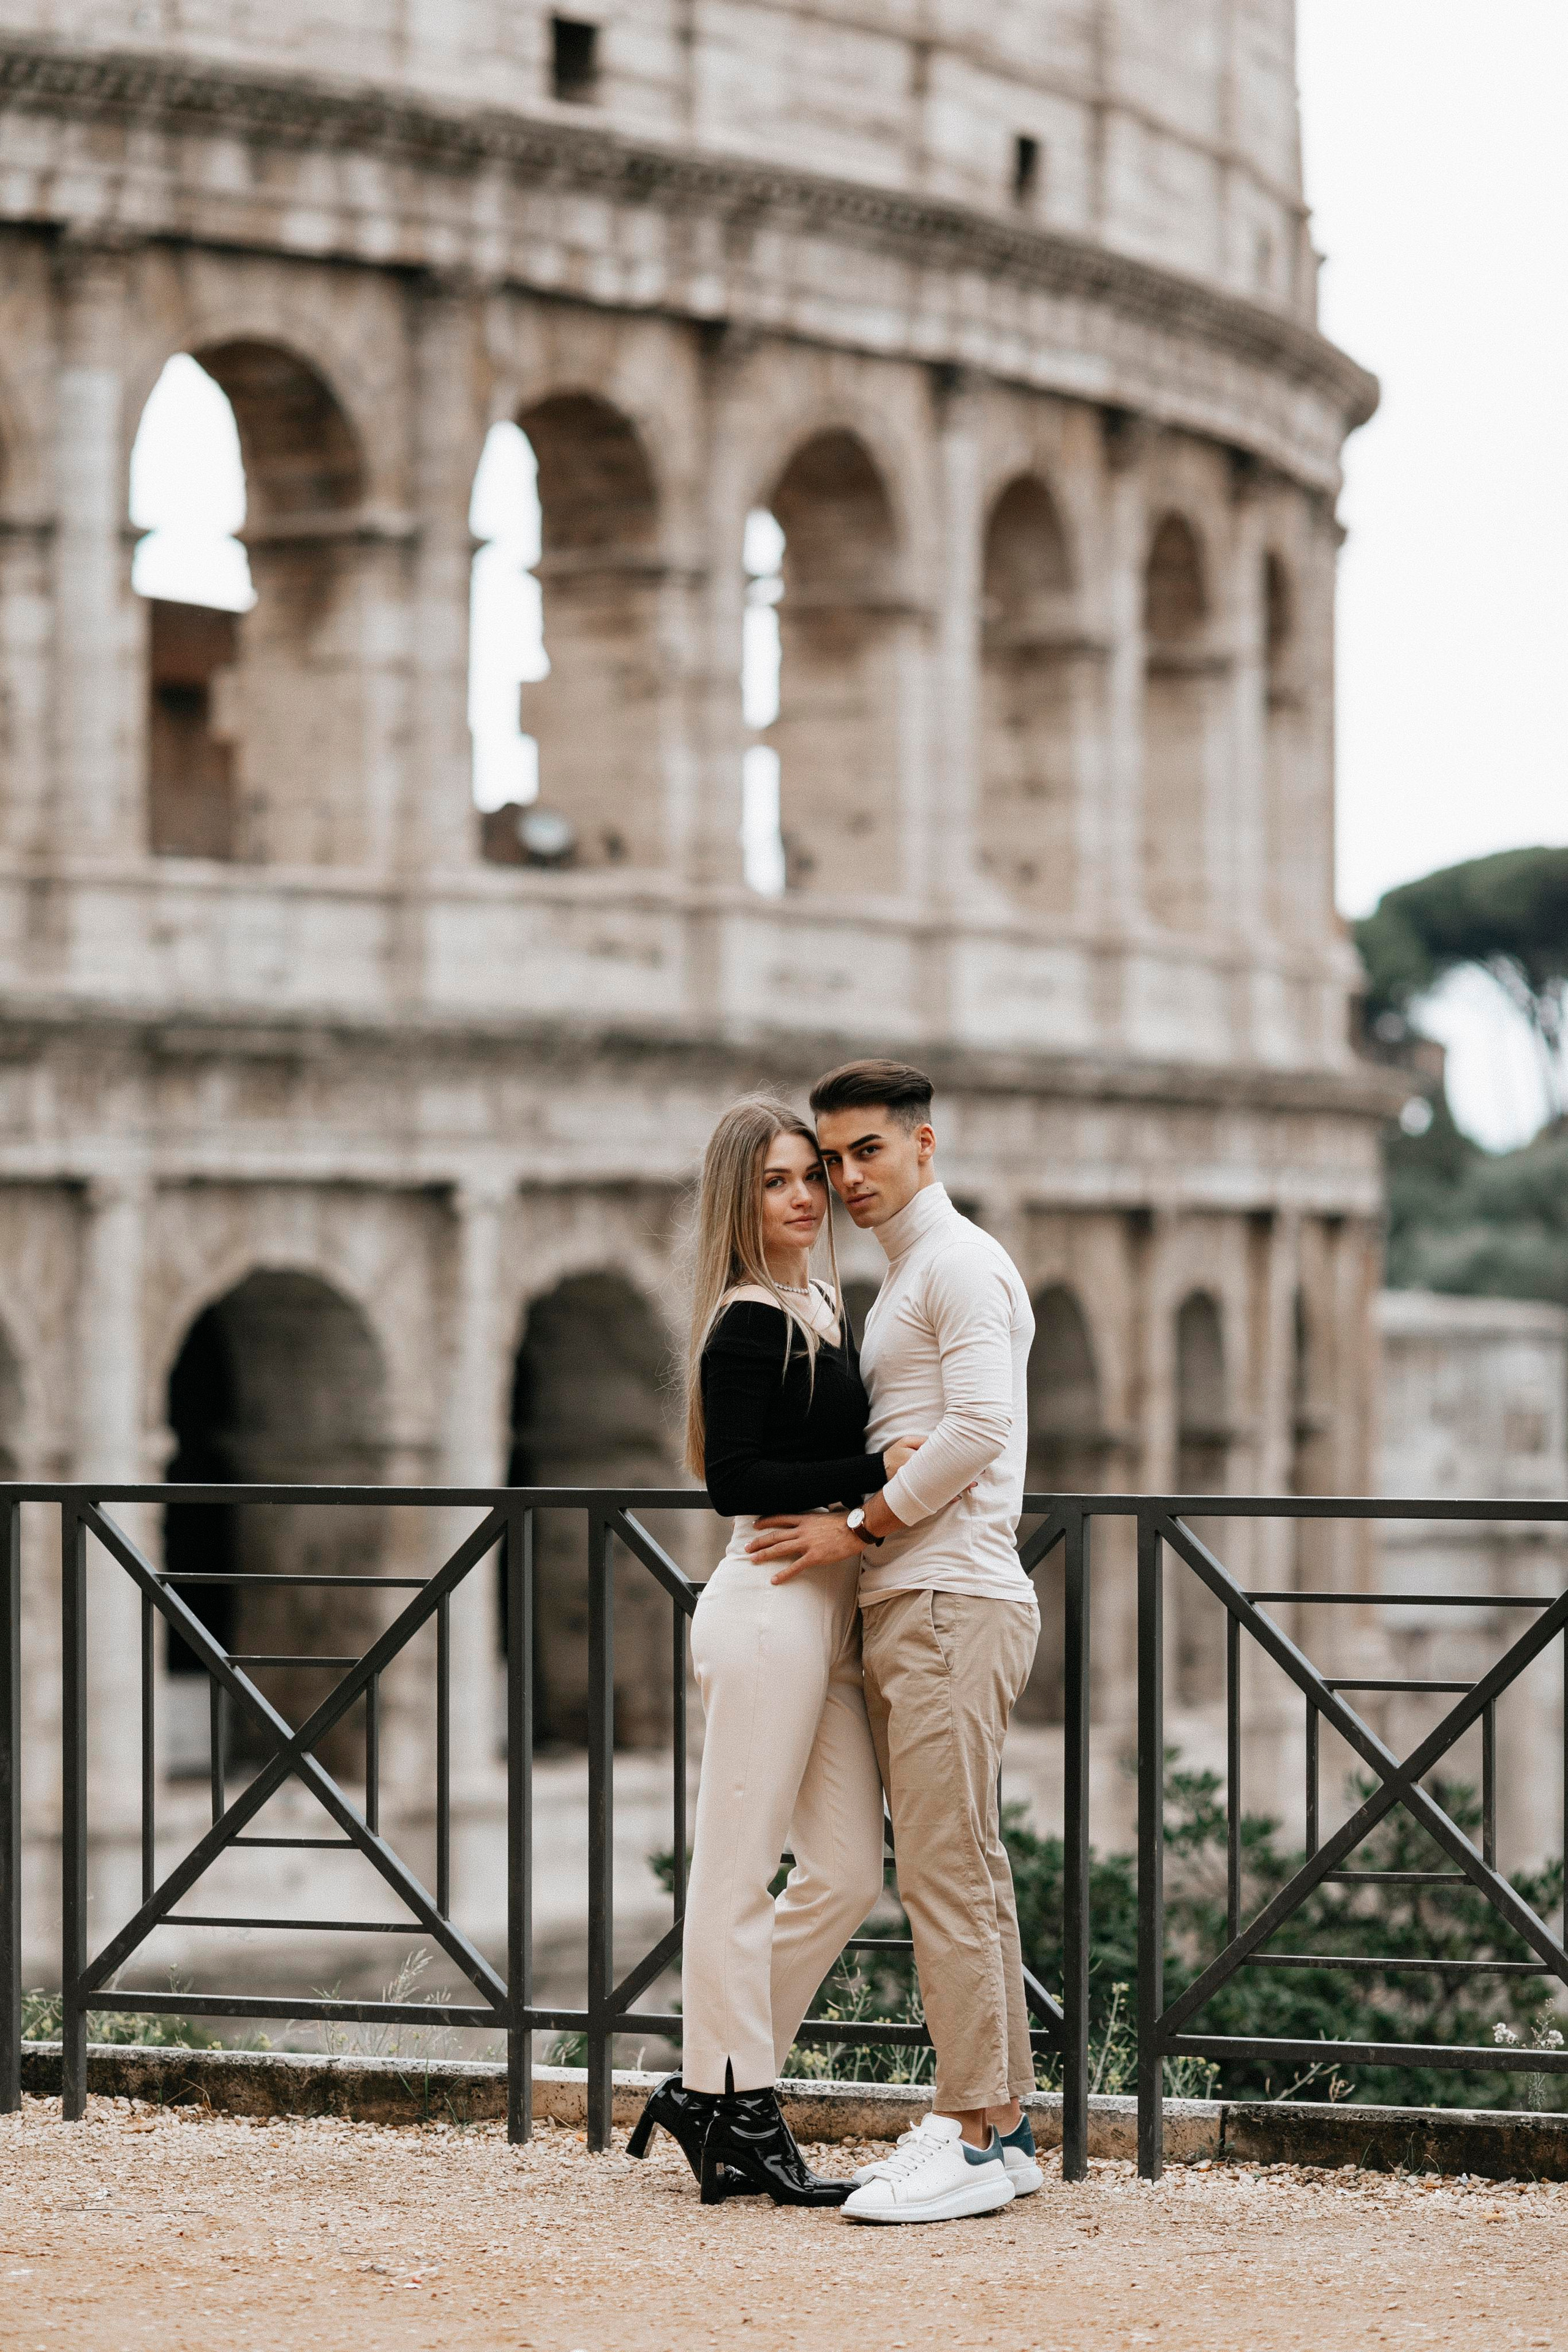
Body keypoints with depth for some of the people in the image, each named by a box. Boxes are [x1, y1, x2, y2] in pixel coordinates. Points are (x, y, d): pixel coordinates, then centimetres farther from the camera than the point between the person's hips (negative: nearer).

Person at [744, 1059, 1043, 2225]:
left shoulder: (961, 1263, -8)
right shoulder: (905, 1281, 24)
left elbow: (978, 1429, -19)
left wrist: (857, 1526, -15)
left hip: (952, 1604, -10)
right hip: (911, 1606, 10)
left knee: (946, 1871, -12)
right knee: (962, 1873, 10)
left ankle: (972, 2139, -11)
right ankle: (1000, 2121, 12)